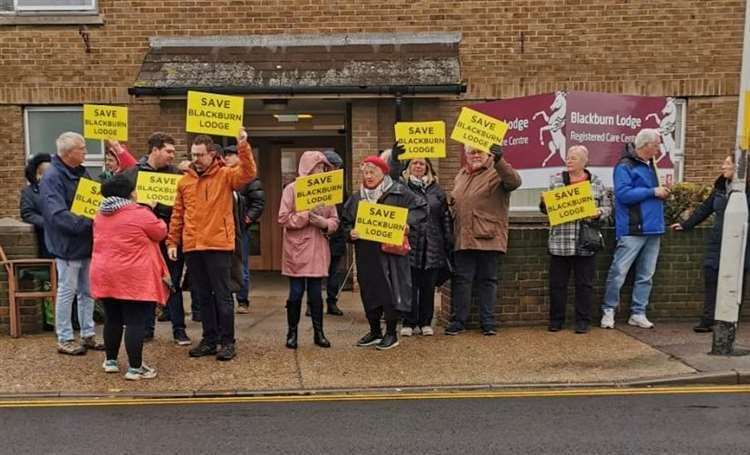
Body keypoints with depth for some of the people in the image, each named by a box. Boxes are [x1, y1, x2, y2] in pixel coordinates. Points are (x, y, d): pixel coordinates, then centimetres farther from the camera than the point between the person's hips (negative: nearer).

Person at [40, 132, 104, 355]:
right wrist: (88, 223, -29)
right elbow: (58, 215, -25)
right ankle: (64, 340, 15)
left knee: (87, 291, 14)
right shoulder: (52, 177, -16)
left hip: (87, 243, 8)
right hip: (68, 245, -8)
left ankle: (88, 334, 25)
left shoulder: (82, 172, 9)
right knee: (67, 291, 3)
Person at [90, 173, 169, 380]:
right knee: (135, 322, -2)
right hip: (133, 277, -7)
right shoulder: (140, 214, -13)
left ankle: (110, 360, 29)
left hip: (105, 275, 7)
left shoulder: (100, 215, 10)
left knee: (112, 319, 18)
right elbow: (161, 232, 0)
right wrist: (151, 212, 17)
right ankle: (135, 367, 0)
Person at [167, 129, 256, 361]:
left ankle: (227, 341, 10)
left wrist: (243, 147, -32)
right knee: (203, 296, 13)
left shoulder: (225, 175, -2)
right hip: (192, 247, 5)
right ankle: (209, 339, 23)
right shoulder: (184, 181, 11)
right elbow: (177, 215, 13)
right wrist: (172, 242, 10)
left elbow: (248, 173, -21)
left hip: (218, 246, -5)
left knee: (222, 295, 0)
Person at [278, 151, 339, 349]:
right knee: (296, 292, 3)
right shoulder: (292, 189, -3)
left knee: (316, 292, 8)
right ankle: (292, 333, 17)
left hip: (318, 250, 3)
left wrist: (324, 223, -13)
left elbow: (335, 220, 8)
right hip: (296, 249, -3)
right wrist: (306, 216, -17)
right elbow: (283, 219, -9)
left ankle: (318, 333, 19)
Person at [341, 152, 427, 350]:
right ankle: (375, 332, 27)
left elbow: (421, 207, -3)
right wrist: (350, 233, -3)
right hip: (366, 254, 5)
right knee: (368, 291, 11)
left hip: (390, 251, -5)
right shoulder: (357, 197, 12)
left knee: (391, 290, -2)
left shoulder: (398, 192, -3)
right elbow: (346, 221, 18)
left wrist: (408, 222, -18)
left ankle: (391, 334, 13)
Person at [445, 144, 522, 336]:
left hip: (489, 238, -5)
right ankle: (458, 321, 15)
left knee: (488, 281, 6)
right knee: (461, 280, 7)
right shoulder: (461, 175, 18)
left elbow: (514, 181, -26)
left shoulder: (497, 172, -4)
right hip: (464, 238, 5)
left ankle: (488, 322, 15)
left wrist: (499, 160, -38)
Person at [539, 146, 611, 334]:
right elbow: (545, 207, 8)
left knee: (585, 284, 6)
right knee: (557, 283, 6)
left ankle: (583, 321, 17)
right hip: (560, 242, 1)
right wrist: (545, 202, -14)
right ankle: (556, 320, 17)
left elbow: (607, 207, 9)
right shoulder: (555, 180, 7)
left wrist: (598, 213, -11)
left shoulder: (596, 182, 6)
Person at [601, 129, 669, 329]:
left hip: (653, 228, 9)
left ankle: (638, 314, 17)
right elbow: (623, 194, -20)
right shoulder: (625, 166, -9)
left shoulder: (649, 165, 18)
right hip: (633, 229, -8)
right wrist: (653, 192, -16)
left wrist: (661, 194, 6)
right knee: (619, 272, -5)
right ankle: (608, 311, 7)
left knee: (646, 275, 9)